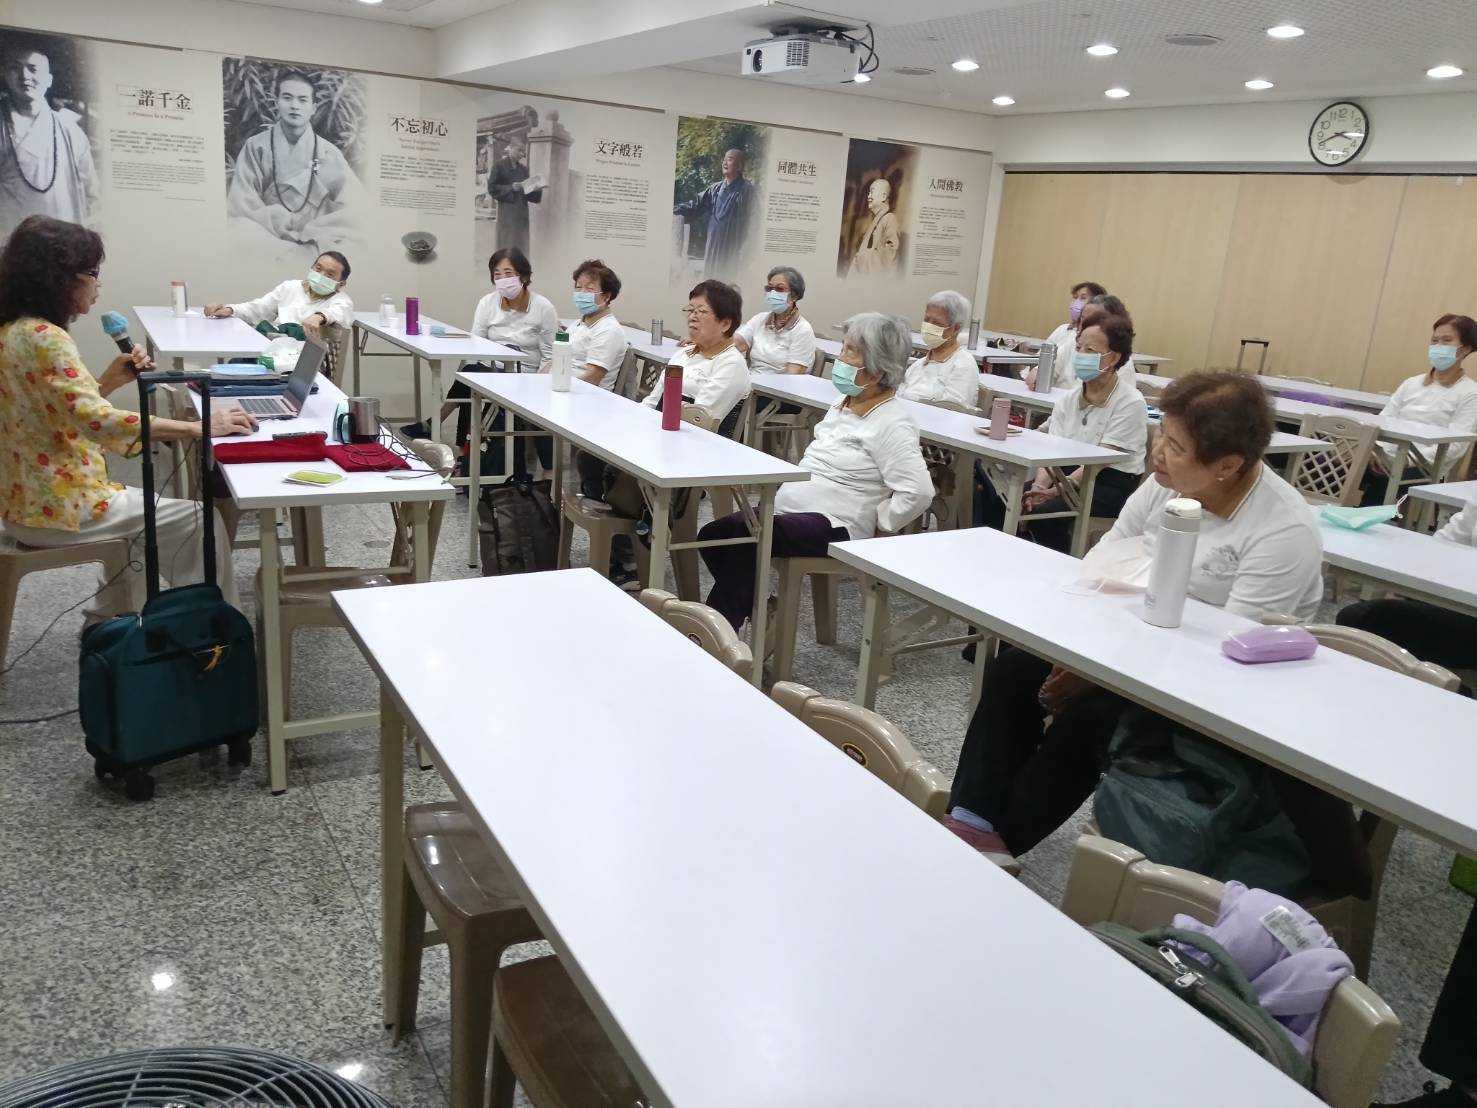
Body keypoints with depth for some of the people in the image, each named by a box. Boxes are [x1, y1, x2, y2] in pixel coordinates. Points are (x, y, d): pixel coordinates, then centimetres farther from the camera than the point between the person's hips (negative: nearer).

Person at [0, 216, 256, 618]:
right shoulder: (44, 338, -22)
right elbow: (98, 422, -33)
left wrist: (108, 381, 4)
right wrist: (199, 427, -32)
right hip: (58, 507, -10)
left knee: (141, 506, 32)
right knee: (200, 520, -4)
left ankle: (107, 621, 36)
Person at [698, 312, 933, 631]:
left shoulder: (893, 423, -13)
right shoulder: (842, 404, 15)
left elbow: (918, 492, -21)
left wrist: (876, 523, -13)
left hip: (833, 527, -9)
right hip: (788, 509, 10)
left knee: (743, 535, -28)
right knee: (712, 535, -4)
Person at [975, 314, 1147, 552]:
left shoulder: (1131, 403, -11)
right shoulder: (1070, 398, 8)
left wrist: (1056, 491, -29)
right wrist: (1039, 486, -20)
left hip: (1111, 485, -6)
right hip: (1070, 473, 6)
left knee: (1044, 511, -29)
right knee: (1000, 499, -16)